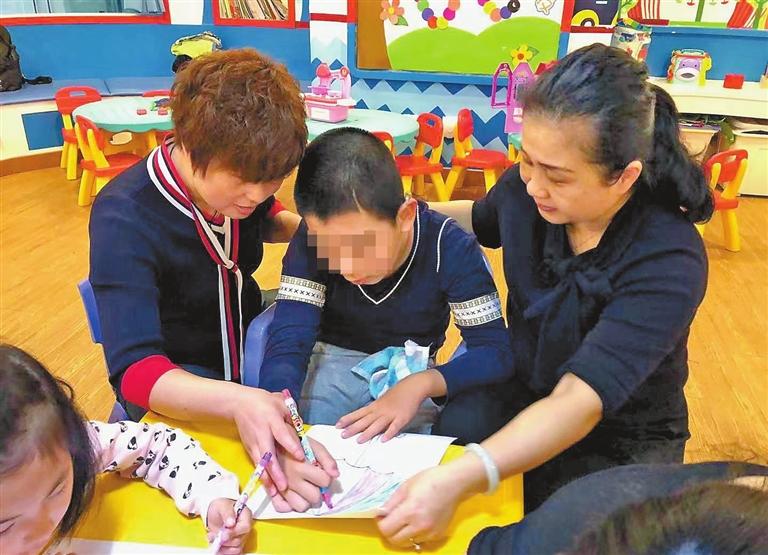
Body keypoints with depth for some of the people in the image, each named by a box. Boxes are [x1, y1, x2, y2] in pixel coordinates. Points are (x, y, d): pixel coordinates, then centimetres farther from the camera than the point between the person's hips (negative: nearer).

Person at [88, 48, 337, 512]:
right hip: (174, 381, -5)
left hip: (247, 342, 6)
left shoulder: (238, 180, -13)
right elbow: (135, 371, -36)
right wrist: (238, 401, -57)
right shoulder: (123, 220, -29)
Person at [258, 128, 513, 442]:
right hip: (332, 361, 0)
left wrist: (419, 385, -37)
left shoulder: (450, 249, -22)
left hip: (409, 372, 1)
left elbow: (495, 353, -20)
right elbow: (287, 342, -26)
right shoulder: (313, 241, -21)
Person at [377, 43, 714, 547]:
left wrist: (460, 478, -52)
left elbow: (578, 403, -38)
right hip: (521, 394, 4)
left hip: (621, 436, -3)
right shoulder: (526, 186, -14)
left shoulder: (668, 263, -29)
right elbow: (480, 221, 13)